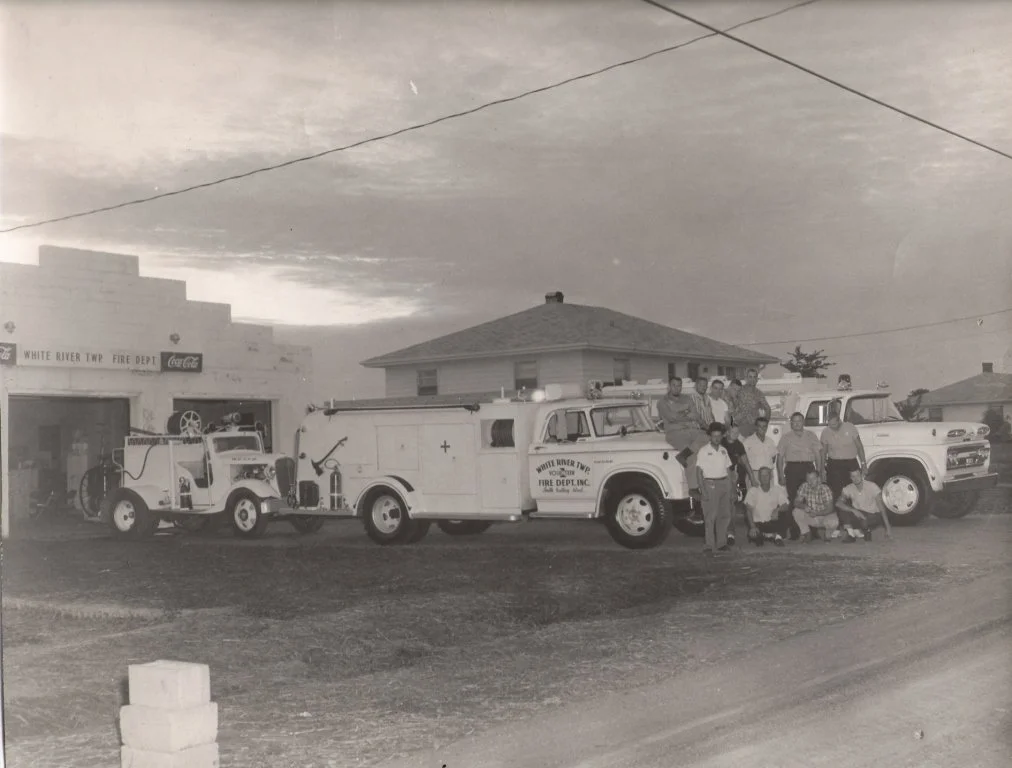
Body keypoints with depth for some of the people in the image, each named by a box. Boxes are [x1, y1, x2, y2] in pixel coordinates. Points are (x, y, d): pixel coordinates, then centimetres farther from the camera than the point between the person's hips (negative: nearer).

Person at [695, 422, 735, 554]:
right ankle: (710, 545, -5)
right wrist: (702, 489, -14)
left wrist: (732, 487, 11)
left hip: (724, 483, 5)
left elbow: (728, 469, 18)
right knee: (710, 516, -7)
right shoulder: (703, 451, -2)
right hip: (710, 484, -5)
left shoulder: (723, 450, 14)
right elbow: (699, 471, -6)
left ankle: (722, 543, 13)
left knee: (725, 515, 5)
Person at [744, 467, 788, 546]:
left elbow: (786, 506, -8)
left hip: (772, 522, 2)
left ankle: (778, 536, -9)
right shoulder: (753, 491, -4)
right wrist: (752, 527, -25)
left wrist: (777, 510, -32)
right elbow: (748, 510, -11)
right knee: (752, 535, -34)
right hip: (757, 523, -2)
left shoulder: (777, 489, 1)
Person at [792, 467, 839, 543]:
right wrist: (804, 506, -31)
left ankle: (827, 534, 3)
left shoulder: (825, 489, -18)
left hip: (825, 516, -3)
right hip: (810, 516, 3)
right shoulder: (804, 486, -8)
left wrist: (816, 513, -37)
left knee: (834, 522, -35)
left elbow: (829, 509, -22)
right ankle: (806, 533, -1)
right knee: (796, 512, -23)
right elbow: (796, 502, -9)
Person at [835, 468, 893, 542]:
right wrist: (854, 510, -37)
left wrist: (888, 527, -25)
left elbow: (881, 508, -19)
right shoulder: (849, 489, -8)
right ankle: (850, 533, -13)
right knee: (841, 508, -22)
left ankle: (867, 531, -1)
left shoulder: (872, 486, -17)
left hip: (873, 516, -3)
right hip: (858, 514, 3)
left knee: (864, 521, -39)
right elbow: (838, 503, -22)